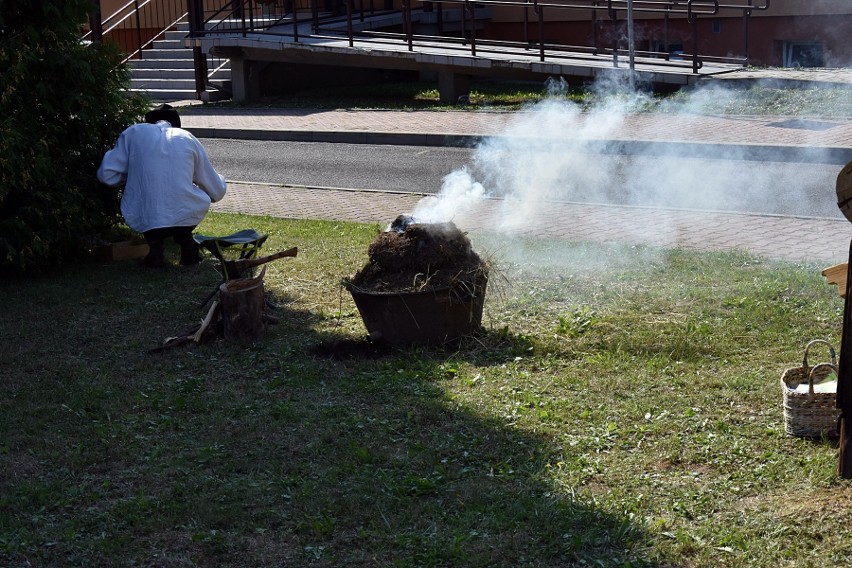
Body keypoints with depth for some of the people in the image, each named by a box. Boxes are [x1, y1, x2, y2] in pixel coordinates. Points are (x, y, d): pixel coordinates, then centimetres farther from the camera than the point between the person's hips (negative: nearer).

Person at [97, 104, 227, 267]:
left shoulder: (134, 133, 9)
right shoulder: (188, 138, 10)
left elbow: (106, 175, 3)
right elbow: (217, 192, 13)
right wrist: (220, 181, 38)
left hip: (143, 222, -1)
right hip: (187, 218, 1)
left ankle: (154, 243, 9)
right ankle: (185, 240, 15)